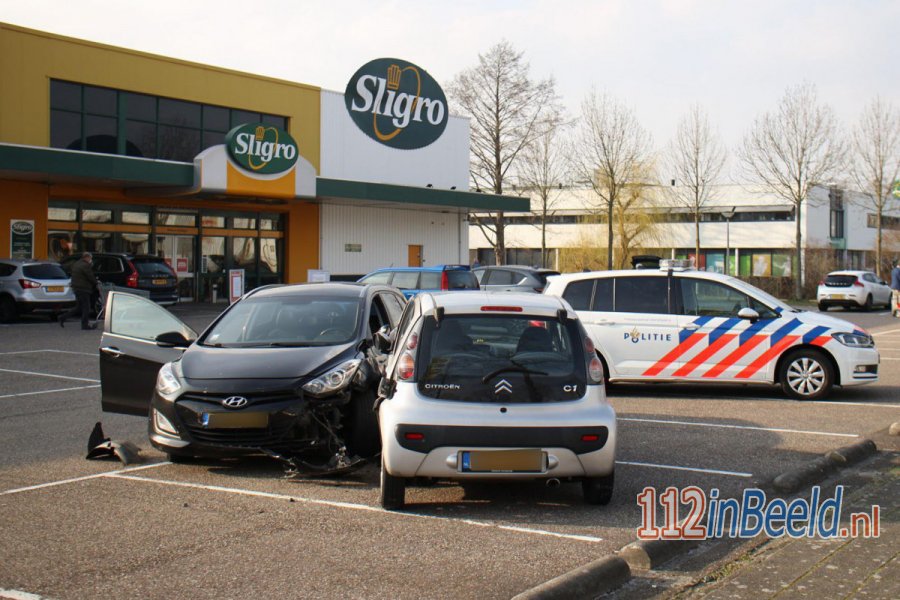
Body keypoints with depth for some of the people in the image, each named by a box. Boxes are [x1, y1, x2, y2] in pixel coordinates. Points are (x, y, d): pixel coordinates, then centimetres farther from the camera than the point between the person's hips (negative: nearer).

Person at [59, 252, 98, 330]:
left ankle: (63, 317, 10)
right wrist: (95, 283, 5)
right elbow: (91, 277, -15)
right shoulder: (85, 265, -16)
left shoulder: (75, 264, 14)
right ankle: (85, 324, 3)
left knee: (79, 307, 16)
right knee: (86, 307, 0)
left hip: (76, 288, 9)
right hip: (83, 289, -9)